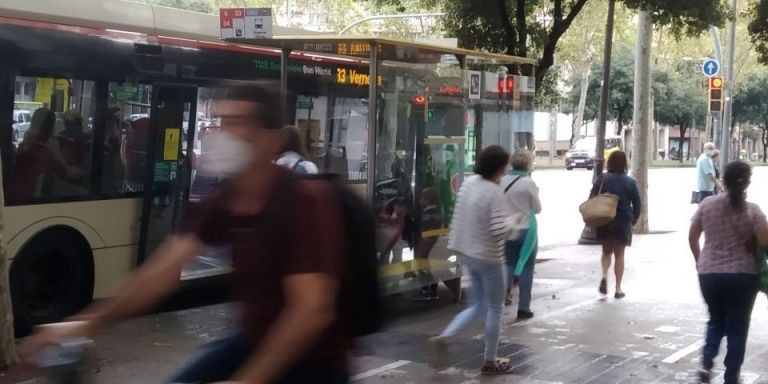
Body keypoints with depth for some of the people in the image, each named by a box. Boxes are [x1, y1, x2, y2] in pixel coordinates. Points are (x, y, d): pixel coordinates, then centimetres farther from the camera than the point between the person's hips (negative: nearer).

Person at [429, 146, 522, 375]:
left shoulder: (469, 183, 2)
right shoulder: (495, 193, -22)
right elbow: (500, 232, -26)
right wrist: (514, 221, -8)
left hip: (467, 253, 8)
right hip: (488, 258, -8)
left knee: (478, 306, 21)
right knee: (495, 309, 10)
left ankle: (442, 338, 5)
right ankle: (490, 362, 20)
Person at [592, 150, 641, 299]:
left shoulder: (602, 179, -4)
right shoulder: (630, 182, -3)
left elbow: (591, 199, -8)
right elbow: (637, 204, 1)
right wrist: (633, 219, 16)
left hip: (604, 221, 0)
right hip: (623, 222, 0)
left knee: (606, 251, 18)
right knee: (619, 254, 9)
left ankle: (605, 276, -8)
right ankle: (618, 288, 8)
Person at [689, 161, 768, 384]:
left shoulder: (707, 205, -2)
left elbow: (692, 237, 5)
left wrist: (699, 260, 20)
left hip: (709, 274, 3)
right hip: (743, 275, -3)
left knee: (716, 321, 21)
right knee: (737, 327, 8)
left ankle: (706, 362, 1)